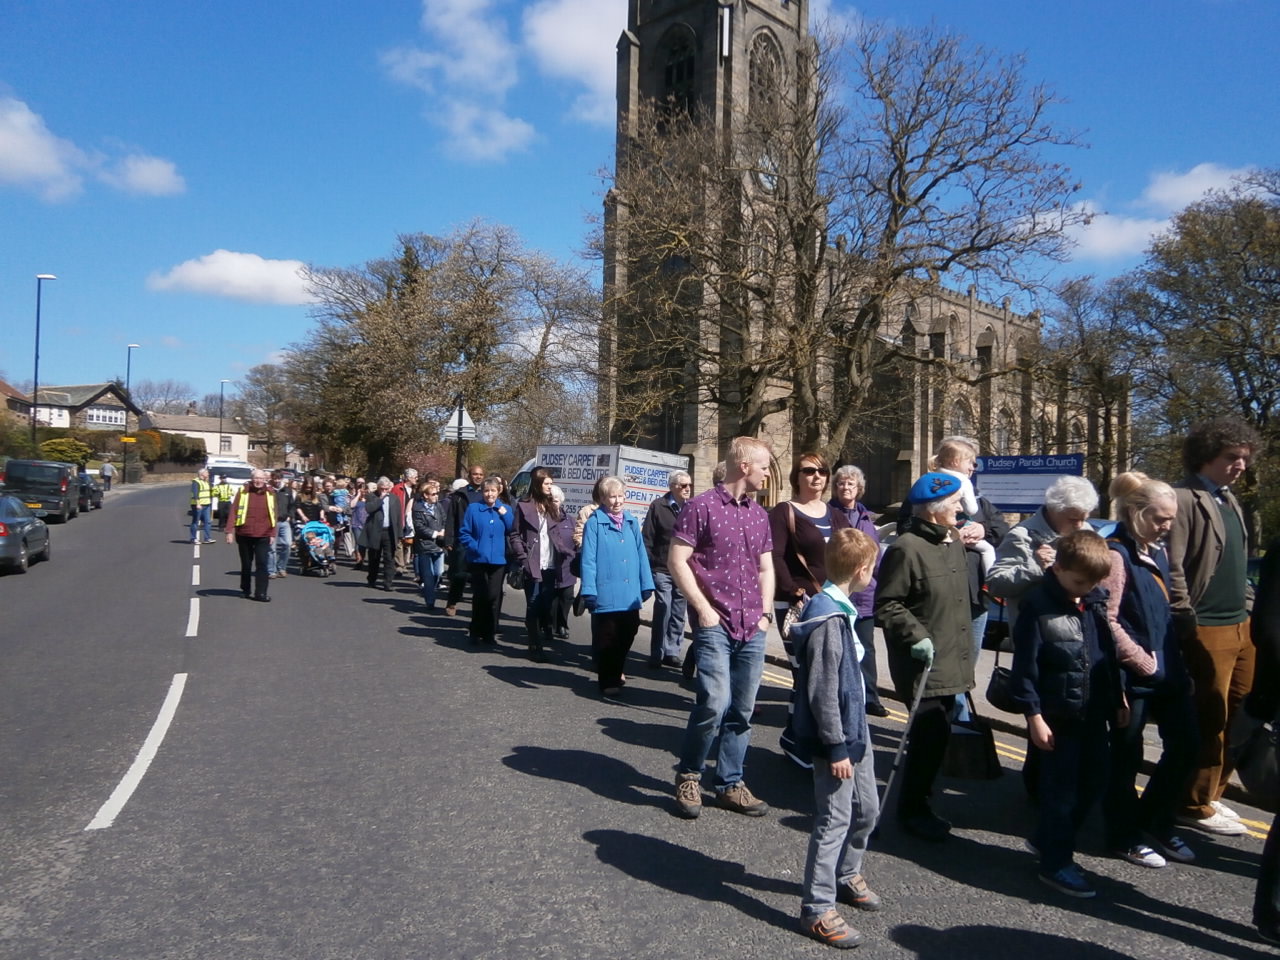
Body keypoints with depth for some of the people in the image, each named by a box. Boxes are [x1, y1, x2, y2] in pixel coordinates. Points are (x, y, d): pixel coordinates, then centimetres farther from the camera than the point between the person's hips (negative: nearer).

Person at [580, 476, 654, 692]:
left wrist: (646, 585, 7)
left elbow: (641, 555, 9)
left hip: (630, 594, 5)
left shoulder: (632, 522, 8)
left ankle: (615, 672, 37)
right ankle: (607, 680, 21)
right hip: (605, 594, -5)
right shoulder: (594, 522, -8)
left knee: (627, 634, 16)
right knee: (606, 638, 6)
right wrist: (589, 591, -15)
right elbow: (588, 559, -11)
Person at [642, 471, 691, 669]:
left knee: (678, 614, 10)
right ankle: (657, 655, 5)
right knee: (663, 610, -6)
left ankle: (672, 652, 21)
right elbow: (647, 539, -4)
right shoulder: (658, 507, -2)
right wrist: (648, 565, -9)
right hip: (662, 570, -4)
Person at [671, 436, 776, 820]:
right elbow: (676, 561, -9)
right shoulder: (701, 506, -6)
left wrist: (765, 612, 8)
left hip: (753, 628, 6)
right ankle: (688, 775, 9)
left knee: (742, 710, 9)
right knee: (714, 703, -14)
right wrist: (703, 609, -12)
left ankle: (730, 784, 23)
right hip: (714, 624, -6)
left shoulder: (759, 515, 14)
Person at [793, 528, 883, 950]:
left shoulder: (840, 609, 6)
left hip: (854, 729, 10)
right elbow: (822, 691, -23)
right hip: (834, 737, -10)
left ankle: (847, 875, 43)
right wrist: (836, 747, -19)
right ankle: (817, 910, 15)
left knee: (867, 810, 21)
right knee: (834, 820, 1)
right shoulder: (828, 619, -23)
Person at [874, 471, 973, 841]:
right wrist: (916, 635, -24)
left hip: (952, 663, 9)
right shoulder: (907, 548, -17)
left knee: (937, 735, 15)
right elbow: (886, 606, -16)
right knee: (929, 735, -7)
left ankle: (918, 802, 30)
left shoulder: (955, 543, 11)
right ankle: (911, 808, 12)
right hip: (923, 663, -9)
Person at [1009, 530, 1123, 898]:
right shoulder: (1038, 605, -15)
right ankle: (1055, 863, 18)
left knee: (1093, 783, 16)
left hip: (1095, 713, 7)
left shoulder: (1098, 601, 4)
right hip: (1058, 715, -7)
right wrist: (1034, 715, -15)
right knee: (1060, 789, 2)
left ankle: (1047, 840, 34)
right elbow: (1024, 665, -14)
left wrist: (1117, 700, 16)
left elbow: (1110, 653, 14)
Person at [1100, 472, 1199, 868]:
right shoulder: (1116, 554, -16)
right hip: (1133, 675, -8)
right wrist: (1144, 663, -15)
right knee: (1127, 754, 5)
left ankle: (1155, 820, 32)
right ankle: (1124, 835, 22)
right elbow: (1107, 620, -21)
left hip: (1166, 669, 8)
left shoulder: (1156, 551, 12)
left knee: (1185, 743, 12)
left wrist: (1174, 659, 11)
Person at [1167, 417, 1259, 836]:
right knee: (1210, 719, -2)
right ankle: (1196, 807, 12)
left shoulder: (1228, 500, 16)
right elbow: (1172, 566, -17)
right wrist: (1186, 619, -17)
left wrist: (1248, 603, 15)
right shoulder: (1184, 499, -12)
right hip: (1208, 628, -9)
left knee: (1238, 714, 13)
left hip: (1241, 625, 9)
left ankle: (1209, 795, 27)